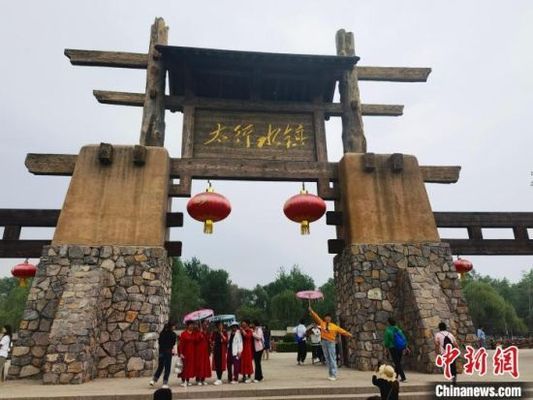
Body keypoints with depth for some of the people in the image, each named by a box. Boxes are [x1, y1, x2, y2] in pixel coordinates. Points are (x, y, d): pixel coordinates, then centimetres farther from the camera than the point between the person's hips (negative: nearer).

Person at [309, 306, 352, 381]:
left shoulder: (334, 326, 3)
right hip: (324, 342, 3)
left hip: (331, 343, -2)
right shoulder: (322, 323, 6)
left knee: (332, 359, -5)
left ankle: (334, 375, -3)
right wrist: (311, 311, 3)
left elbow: (342, 331, 3)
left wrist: (349, 334, -4)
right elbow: (316, 317, 6)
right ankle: (331, 374, 18)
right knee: (327, 359, 9)